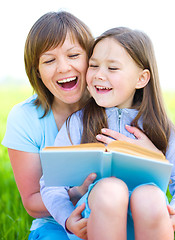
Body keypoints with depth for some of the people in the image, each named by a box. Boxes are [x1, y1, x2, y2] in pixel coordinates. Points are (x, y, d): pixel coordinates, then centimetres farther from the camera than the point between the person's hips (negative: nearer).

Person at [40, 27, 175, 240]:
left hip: (149, 219, 1)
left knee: (149, 196, -33)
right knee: (109, 188, -33)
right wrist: (68, 220, -16)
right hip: (96, 217, -1)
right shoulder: (78, 123, 5)